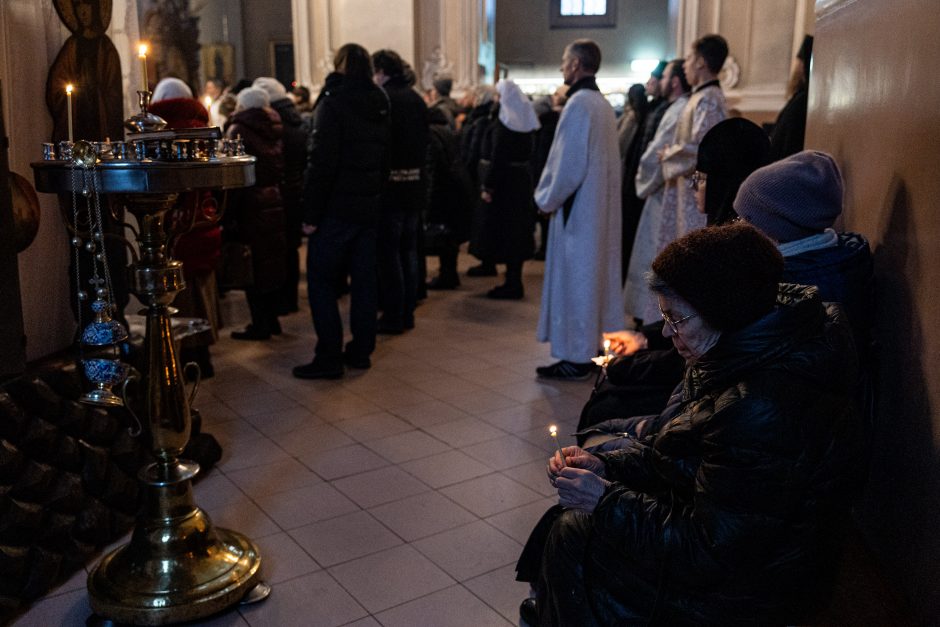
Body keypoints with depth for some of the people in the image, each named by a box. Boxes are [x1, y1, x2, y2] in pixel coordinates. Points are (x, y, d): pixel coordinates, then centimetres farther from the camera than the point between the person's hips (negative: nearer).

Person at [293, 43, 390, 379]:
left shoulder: (334, 103, -11)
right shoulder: (380, 106, 10)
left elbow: (322, 162, -17)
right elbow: (385, 160, 11)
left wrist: (311, 213, -14)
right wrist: (376, 194, 13)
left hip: (336, 209, -7)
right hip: (369, 207, 7)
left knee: (321, 282, 0)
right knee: (364, 279, 11)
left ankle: (329, 357, 0)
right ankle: (361, 349, 18)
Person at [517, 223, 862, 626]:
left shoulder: (760, 410, -34)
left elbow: (709, 551, -28)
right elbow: (672, 452, 7)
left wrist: (608, 501, -21)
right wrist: (605, 466, -6)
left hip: (746, 590, -9)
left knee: (574, 535, -1)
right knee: (571, 515, 14)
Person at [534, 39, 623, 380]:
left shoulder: (578, 103, -16)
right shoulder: (603, 103, 13)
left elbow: (568, 163, -19)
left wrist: (547, 198, -7)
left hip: (577, 208, -9)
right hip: (598, 205, 9)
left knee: (573, 278, -3)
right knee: (591, 275, 13)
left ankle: (575, 358, 3)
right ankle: (587, 348, 22)